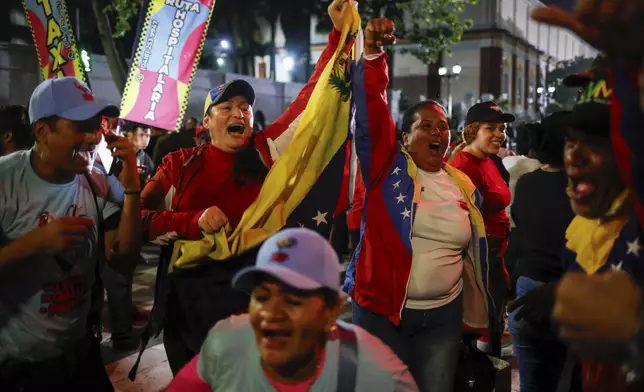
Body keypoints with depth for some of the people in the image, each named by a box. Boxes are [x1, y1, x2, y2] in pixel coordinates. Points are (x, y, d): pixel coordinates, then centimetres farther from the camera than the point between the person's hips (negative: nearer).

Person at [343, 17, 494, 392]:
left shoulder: (465, 186, 6)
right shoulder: (387, 166, -4)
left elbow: (476, 251, 14)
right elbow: (371, 110, -16)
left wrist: (479, 309, 15)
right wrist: (373, 54, -28)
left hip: (444, 315, 3)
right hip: (381, 309, -3)